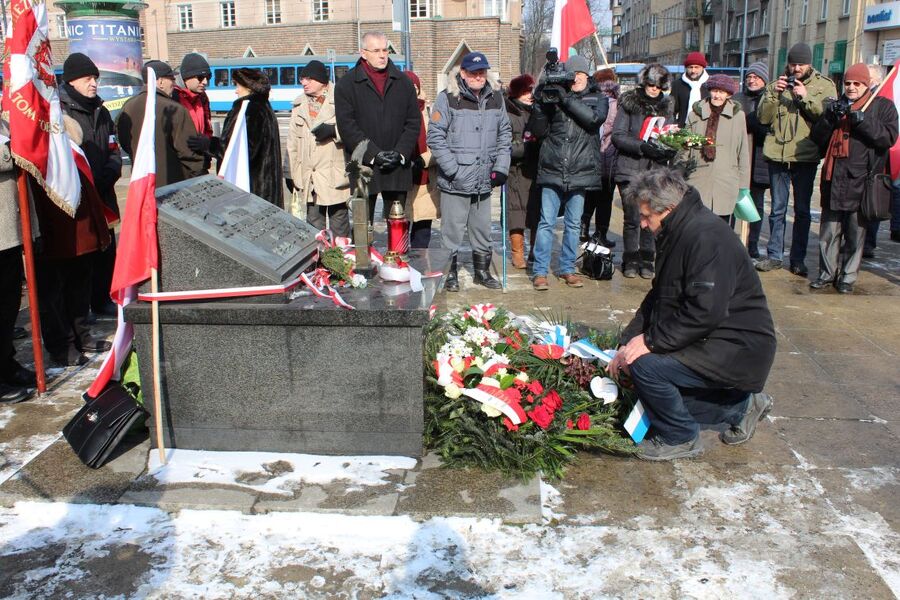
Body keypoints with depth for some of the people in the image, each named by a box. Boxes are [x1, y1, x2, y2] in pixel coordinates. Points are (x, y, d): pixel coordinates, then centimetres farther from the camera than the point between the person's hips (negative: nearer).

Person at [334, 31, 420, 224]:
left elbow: (414, 122, 9)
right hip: (363, 165, -2)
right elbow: (346, 125, -6)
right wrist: (374, 154, -14)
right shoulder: (347, 84, 2)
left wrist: (400, 153, -6)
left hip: (398, 166, 2)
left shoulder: (403, 82, 11)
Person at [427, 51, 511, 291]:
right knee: (452, 229, 1)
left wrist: (501, 167, 6)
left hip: (484, 181, 5)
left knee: (483, 230, 14)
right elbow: (435, 136, -9)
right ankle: (450, 274, 16)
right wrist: (453, 169, -14)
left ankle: (482, 271, 30)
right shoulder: (448, 98, -6)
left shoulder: (496, 98, 10)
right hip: (455, 182, -5)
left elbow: (504, 135, 16)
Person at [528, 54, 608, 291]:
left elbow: (594, 117, -14)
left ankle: (567, 268, 21)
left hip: (580, 173, 1)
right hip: (552, 172, -1)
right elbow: (538, 131, 0)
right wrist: (541, 103, -14)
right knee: (546, 222, -2)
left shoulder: (597, 99, 9)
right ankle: (540, 271, 5)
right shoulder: (553, 96, 6)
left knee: (573, 224, 9)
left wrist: (567, 99, -17)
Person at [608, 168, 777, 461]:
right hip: (710, 341, 10)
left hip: (738, 348, -10)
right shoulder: (677, 233, 10)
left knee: (646, 366, -25)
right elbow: (657, 297, 13)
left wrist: (651, 341, -24)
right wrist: (628, 342, 4)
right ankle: (741, 406, 23)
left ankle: (679, 438, 0)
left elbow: (705, 311, -29)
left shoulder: (707, 236, -22)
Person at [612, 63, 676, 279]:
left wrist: (669, 150, -7)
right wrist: (642, 146, -21)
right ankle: (631, 260, 11)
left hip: (655, 170, 3)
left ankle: (646, 260, 15)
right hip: (630, 169, -3)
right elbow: (617, 136, -8)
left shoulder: (666, 107, 12)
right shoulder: (629, 103, 0)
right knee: (632, 218, -3)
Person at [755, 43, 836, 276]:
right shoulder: (777, 85, 10)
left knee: (802, 210, 4)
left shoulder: (824, 86, 4)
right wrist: (773, 94, -12)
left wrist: (806, 97, -17)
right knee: (777, 209, 8)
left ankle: (798, 259, 11)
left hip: (806, 156, -2)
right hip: (778, 154, 2)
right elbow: (763, 118, 1)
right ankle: (774, 255, 16)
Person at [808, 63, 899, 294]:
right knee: (829, 231, 6)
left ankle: (848, 277, 13)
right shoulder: (835, 105, 15)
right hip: (833, 179, 3)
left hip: (861, 181, -3)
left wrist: (861, 120, -18)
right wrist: (830, 118, -10)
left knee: (856, 233, 2)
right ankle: (827, 273, 18)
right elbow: (817, 138, 8)